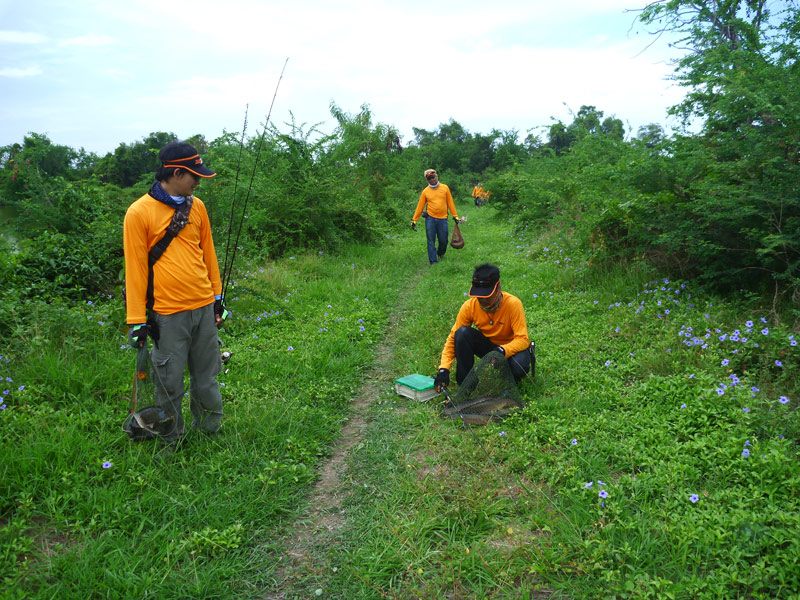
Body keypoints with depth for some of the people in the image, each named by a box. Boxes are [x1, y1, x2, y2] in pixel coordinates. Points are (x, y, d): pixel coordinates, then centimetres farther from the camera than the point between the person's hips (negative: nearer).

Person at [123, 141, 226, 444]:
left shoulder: (196, 206, 8)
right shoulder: (139, 212, -7)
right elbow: (135, 267, -6)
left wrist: (217, 295, 19)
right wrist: (137, 319, -5)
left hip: (204, 307, 5)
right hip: (168, 314, -4)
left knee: (207, 376, 14)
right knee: (169, 383, 5)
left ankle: (211, 430, 32)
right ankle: (172, 441, 24)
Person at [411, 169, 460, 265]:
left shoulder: (445, 188, 5)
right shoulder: (425, 191, 2)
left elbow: (450, 203, 8)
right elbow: (420, 206, 5)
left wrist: (455, 216, 6)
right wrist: (414, 220, 3)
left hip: (442, 219, 1)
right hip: (430, 219, -1)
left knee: (443, 241, 6)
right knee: (431, 242, -1)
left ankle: (440, 253, 36)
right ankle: (433, 261, 5)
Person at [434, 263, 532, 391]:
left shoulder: (513, 303, -25)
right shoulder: (469, 306, -17)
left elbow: (522, 339, -25)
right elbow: (453, 337, -12)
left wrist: (503, 350, -44)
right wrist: (444, 369, -24)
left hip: (510, 348, -2)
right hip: (487, 345, 3)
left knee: (519, 365, -36)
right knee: (462, 333, -25)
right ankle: (464, 382, -13)